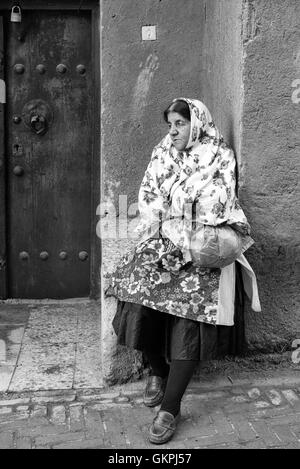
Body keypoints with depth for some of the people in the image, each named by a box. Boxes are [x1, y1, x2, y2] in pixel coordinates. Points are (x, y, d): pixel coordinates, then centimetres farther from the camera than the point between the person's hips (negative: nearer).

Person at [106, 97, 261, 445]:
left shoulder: (221, 156, 5)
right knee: (139, 299, -14)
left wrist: (182, 242, -13)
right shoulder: (162, 154, 16)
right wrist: (161, 238, -8)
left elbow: (216, 206, -6)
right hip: (161, 243, 4)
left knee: (190, 318, -15)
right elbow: (149, 199, 7)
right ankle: (158, 371, 14)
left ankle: (170, 408, -10)